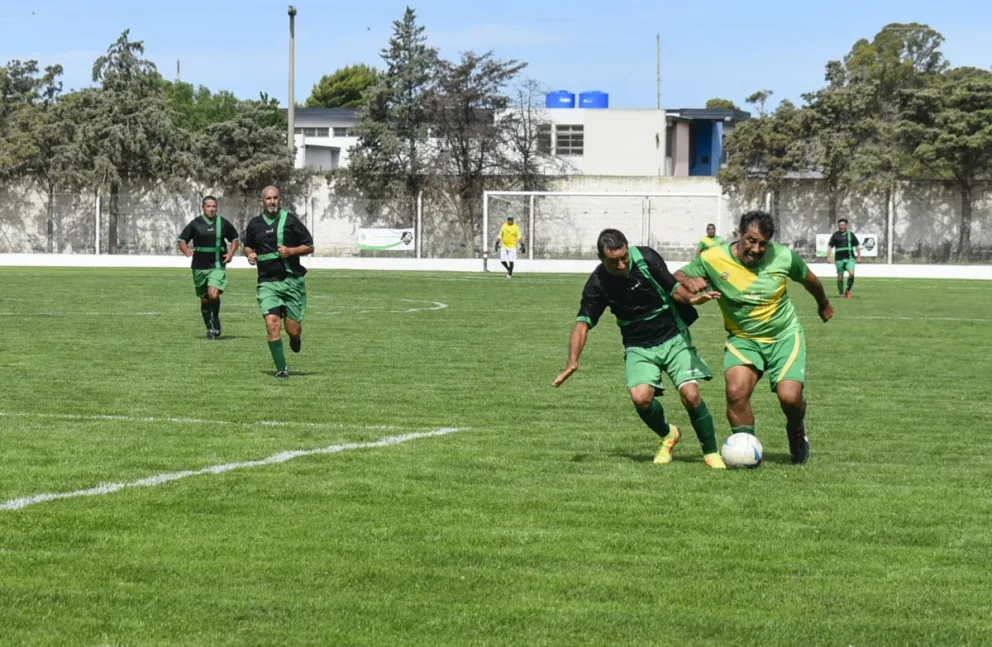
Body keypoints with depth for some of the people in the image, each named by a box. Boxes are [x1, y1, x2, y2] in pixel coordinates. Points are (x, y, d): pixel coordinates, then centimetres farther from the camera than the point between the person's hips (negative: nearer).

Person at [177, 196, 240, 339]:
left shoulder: (223, 223, 3)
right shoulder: (195, 224, 0)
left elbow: (234, 239, 17)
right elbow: (182, 240, 4)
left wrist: (231, 253, 0)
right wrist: (186, 250, -18)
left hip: (218, 266, -1)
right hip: (200, 267, 1)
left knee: (213, 295, -22)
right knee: (204, 300, 9)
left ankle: (215, 319, 6)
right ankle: (210, 328, 28)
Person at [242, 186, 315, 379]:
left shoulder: (290, 220, 0)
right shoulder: (254, 224, 8)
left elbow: (309, 247, 3)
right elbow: (248, 246, 26)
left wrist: (291, 251, -14)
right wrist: (250, 254, 3)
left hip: (292, 280, -1)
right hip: (267, 281, 1)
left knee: (293, 329, -2)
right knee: (272, 324, -15)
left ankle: (296, 339, 37)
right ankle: (281, 368, -6)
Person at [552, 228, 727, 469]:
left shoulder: (647, 258, -15)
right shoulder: (598, 283, -14)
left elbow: (673, 288, -4)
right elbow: (583, 323, -15)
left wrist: (691, 298, -26)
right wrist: (573, 363, -28)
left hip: (673, 338, -1)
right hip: (639, 347, 1)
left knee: (691, 395, -16)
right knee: (640, 397, -22)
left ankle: (711, 453, 7)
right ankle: (668, 436, 11)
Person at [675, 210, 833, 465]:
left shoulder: (783, 257, -11)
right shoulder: (713, 259, -15)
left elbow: (808, 278, 9)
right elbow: (676, 277, -8)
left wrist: (824, 304, 28)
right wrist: (688, 282, -33)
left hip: (784, 336, 0)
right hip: (742, 339, 0)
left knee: (790, 396, -17)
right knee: (736, 390, -26)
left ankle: (796, 431, 20)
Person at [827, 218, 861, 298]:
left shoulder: (850, 234, 8)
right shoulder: (835, 235, 4)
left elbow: (857, 246, 13)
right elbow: (830, 246, 4)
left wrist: (859, 256, 8)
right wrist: (828, 257, -6)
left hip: (850, 258, 0)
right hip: (839, 259, 0)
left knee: (851, 274, -19)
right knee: (840, 277, 2)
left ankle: (848, 291, -1)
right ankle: (841, 294, 14)